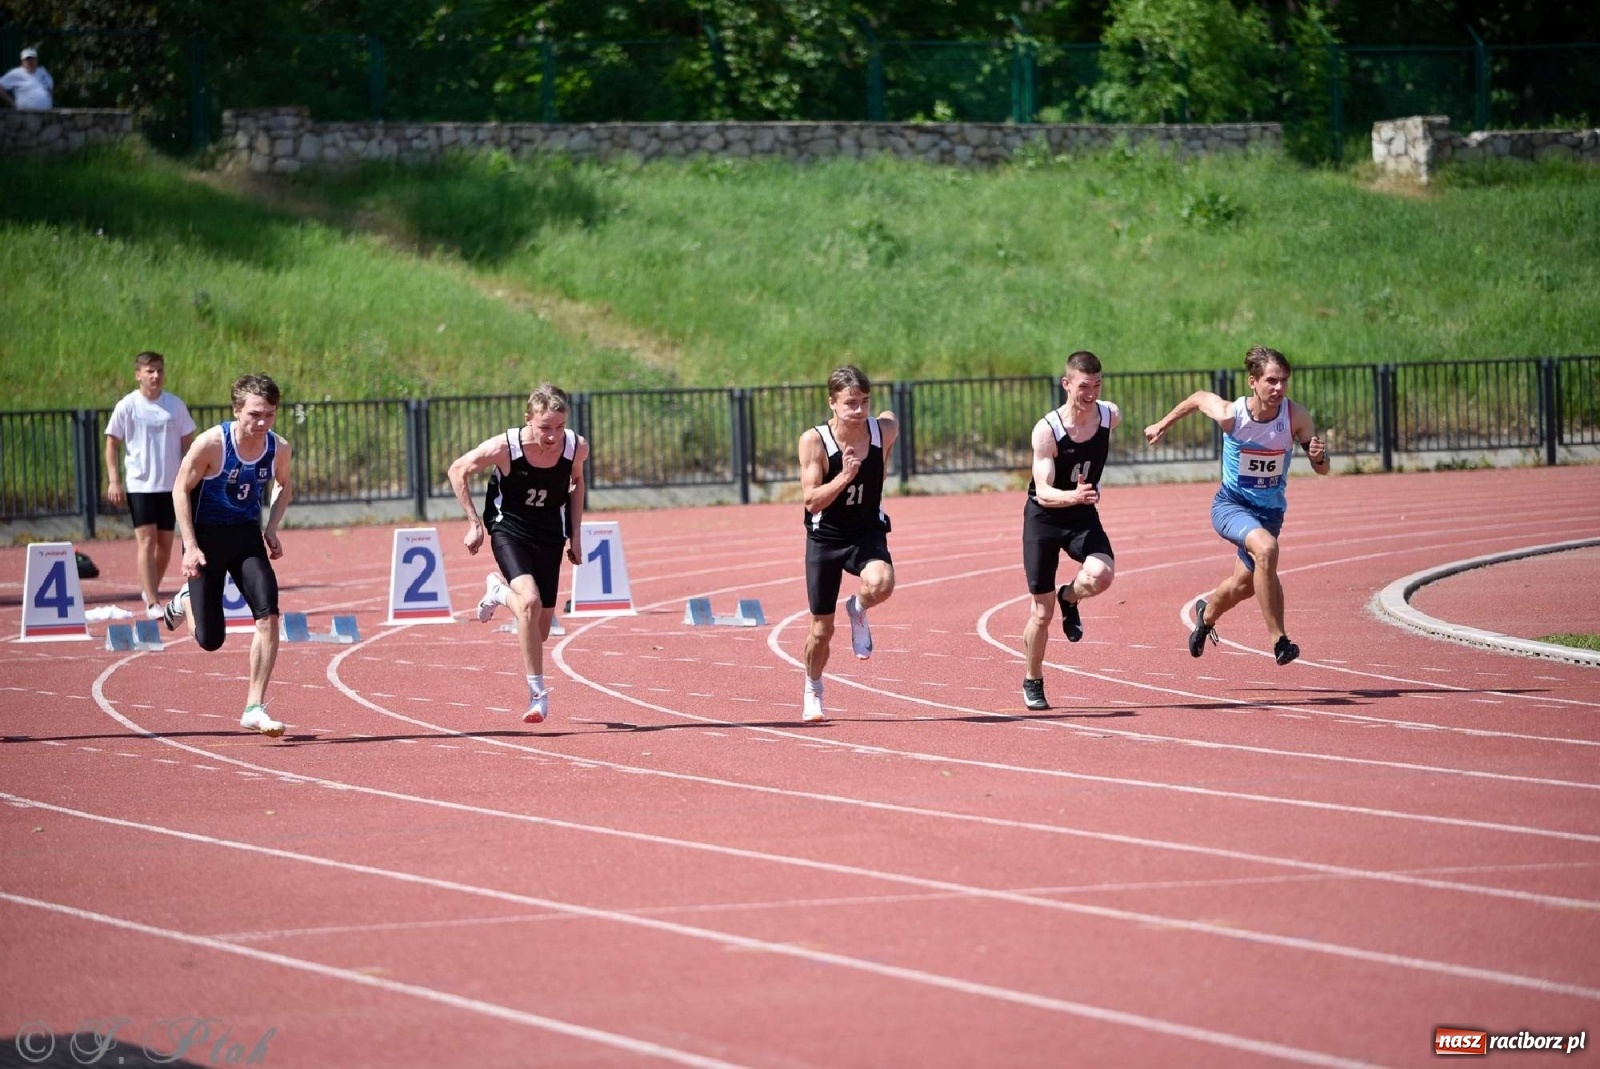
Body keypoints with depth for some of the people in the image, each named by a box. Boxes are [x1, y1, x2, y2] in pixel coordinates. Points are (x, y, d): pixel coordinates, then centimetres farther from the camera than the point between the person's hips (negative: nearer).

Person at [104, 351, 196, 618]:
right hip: (139, 484, -3)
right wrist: (114, 481, -5)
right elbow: (112, 444, 2)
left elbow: (187, 443, 11)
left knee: (165, 543, 8)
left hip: (170, 484, 3)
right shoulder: (127, 406, -4)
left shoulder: (176, 405, 3)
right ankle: (152, 603, -12)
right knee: (146, 541, -10)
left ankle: (150, 589, 29)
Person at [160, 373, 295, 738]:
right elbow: (181, 489, -12)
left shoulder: (279, 448, -10)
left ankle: (254, 709, -10)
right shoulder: (211, 444, -23)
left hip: (247, 535, 3)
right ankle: (185, 600, 37)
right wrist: (190, 546, -18)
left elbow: (285, 485, 12)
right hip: (207, 534, -3)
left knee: (268, 614, -18)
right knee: (210, 639, -1)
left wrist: (271, 528, -2)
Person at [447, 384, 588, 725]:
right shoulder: (505, 447, -25)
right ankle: (538, 695, -17)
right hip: (509, 529, -4)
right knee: (530, 601, -29)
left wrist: (575, 534, 7)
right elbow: (457, 470, -8)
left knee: (539, 633, 7)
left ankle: (498, 591, 40)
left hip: (549, 535, 4)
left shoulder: (577, 447, -16)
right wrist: (474, 523, -8)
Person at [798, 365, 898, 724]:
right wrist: (844, 476, -35)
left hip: (867, 533, 1)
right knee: (822, 628, 7)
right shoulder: (814, 441, -19)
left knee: (881, 585, -33)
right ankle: (813, 692, 35)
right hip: (826, 536, -1)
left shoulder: (885, 428, -12)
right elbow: (812, 501, -23)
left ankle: (858, 610, 5)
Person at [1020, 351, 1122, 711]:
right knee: (1042, 612, 3)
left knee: (1101, 575, -29)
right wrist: (1073, 496, -50)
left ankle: (1070, 599, 8)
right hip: (1044, 517, -3)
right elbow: (1044, 492, -28)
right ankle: (1033, 682, 27)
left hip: (1083, 515, 3)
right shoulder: (1047, 430, -23)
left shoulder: (1110, 416, -10)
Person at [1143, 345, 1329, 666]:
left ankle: (1207, 613, 58)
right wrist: (1163, 424, 12)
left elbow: (1322, 469, -14)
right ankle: (1279, 640, -29)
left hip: (1271, 510, 4)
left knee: (1244, 585, 21)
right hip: (1231, 505, -4)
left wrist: (1318, 456, -37)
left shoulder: (1295, 416, -20)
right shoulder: (1231, 415, -23)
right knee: (1266, 548, -34)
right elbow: (1198, 397, -1)